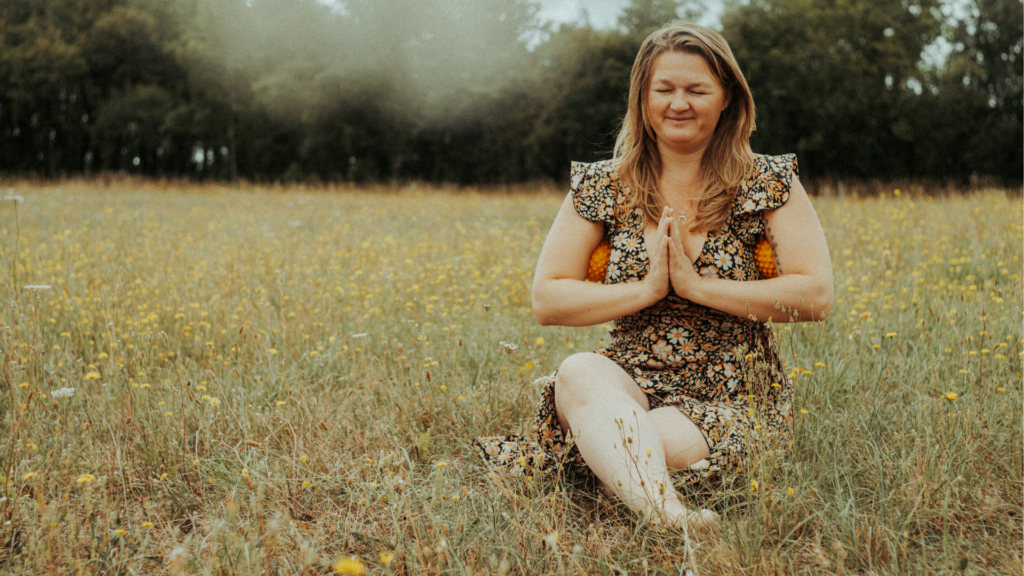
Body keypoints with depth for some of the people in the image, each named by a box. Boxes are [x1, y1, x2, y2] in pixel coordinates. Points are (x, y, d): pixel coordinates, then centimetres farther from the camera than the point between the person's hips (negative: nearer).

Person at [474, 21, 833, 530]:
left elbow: (817, 297, -10)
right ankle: (670, 516, -55)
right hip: (629, 387, 3)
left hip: (733, 402, -2)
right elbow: (546, 301, 1)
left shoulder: (768, 185, -1)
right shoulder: (603, 187, 4)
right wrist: (647, 288, -13)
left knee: (668, 446, -41)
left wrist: (696, 284, -15)